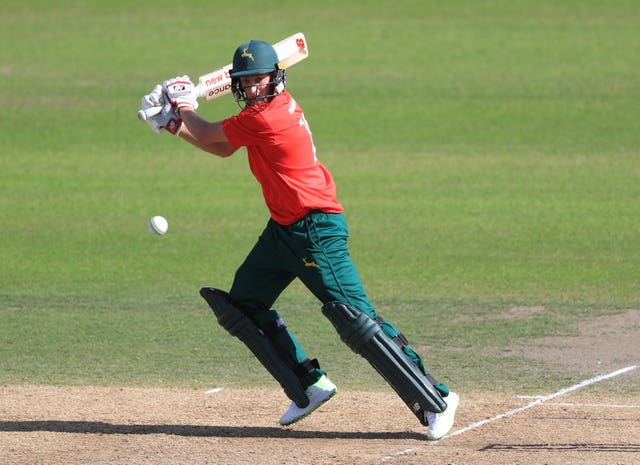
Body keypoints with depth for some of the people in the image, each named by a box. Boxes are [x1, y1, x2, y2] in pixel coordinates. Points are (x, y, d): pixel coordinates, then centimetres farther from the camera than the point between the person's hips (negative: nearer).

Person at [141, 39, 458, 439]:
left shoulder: (265, 118, -20)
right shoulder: (276, 105, 9)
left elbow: (206, 135, -7)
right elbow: (222, 148, 19)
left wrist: (182, 103, 11)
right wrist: (175, 124, 9)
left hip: (316, 231, -11)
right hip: (284, 228, 11)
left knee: (356, 321, -15)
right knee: (242, 306, 14)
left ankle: (436, 400, -12)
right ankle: (311, 386, 17)